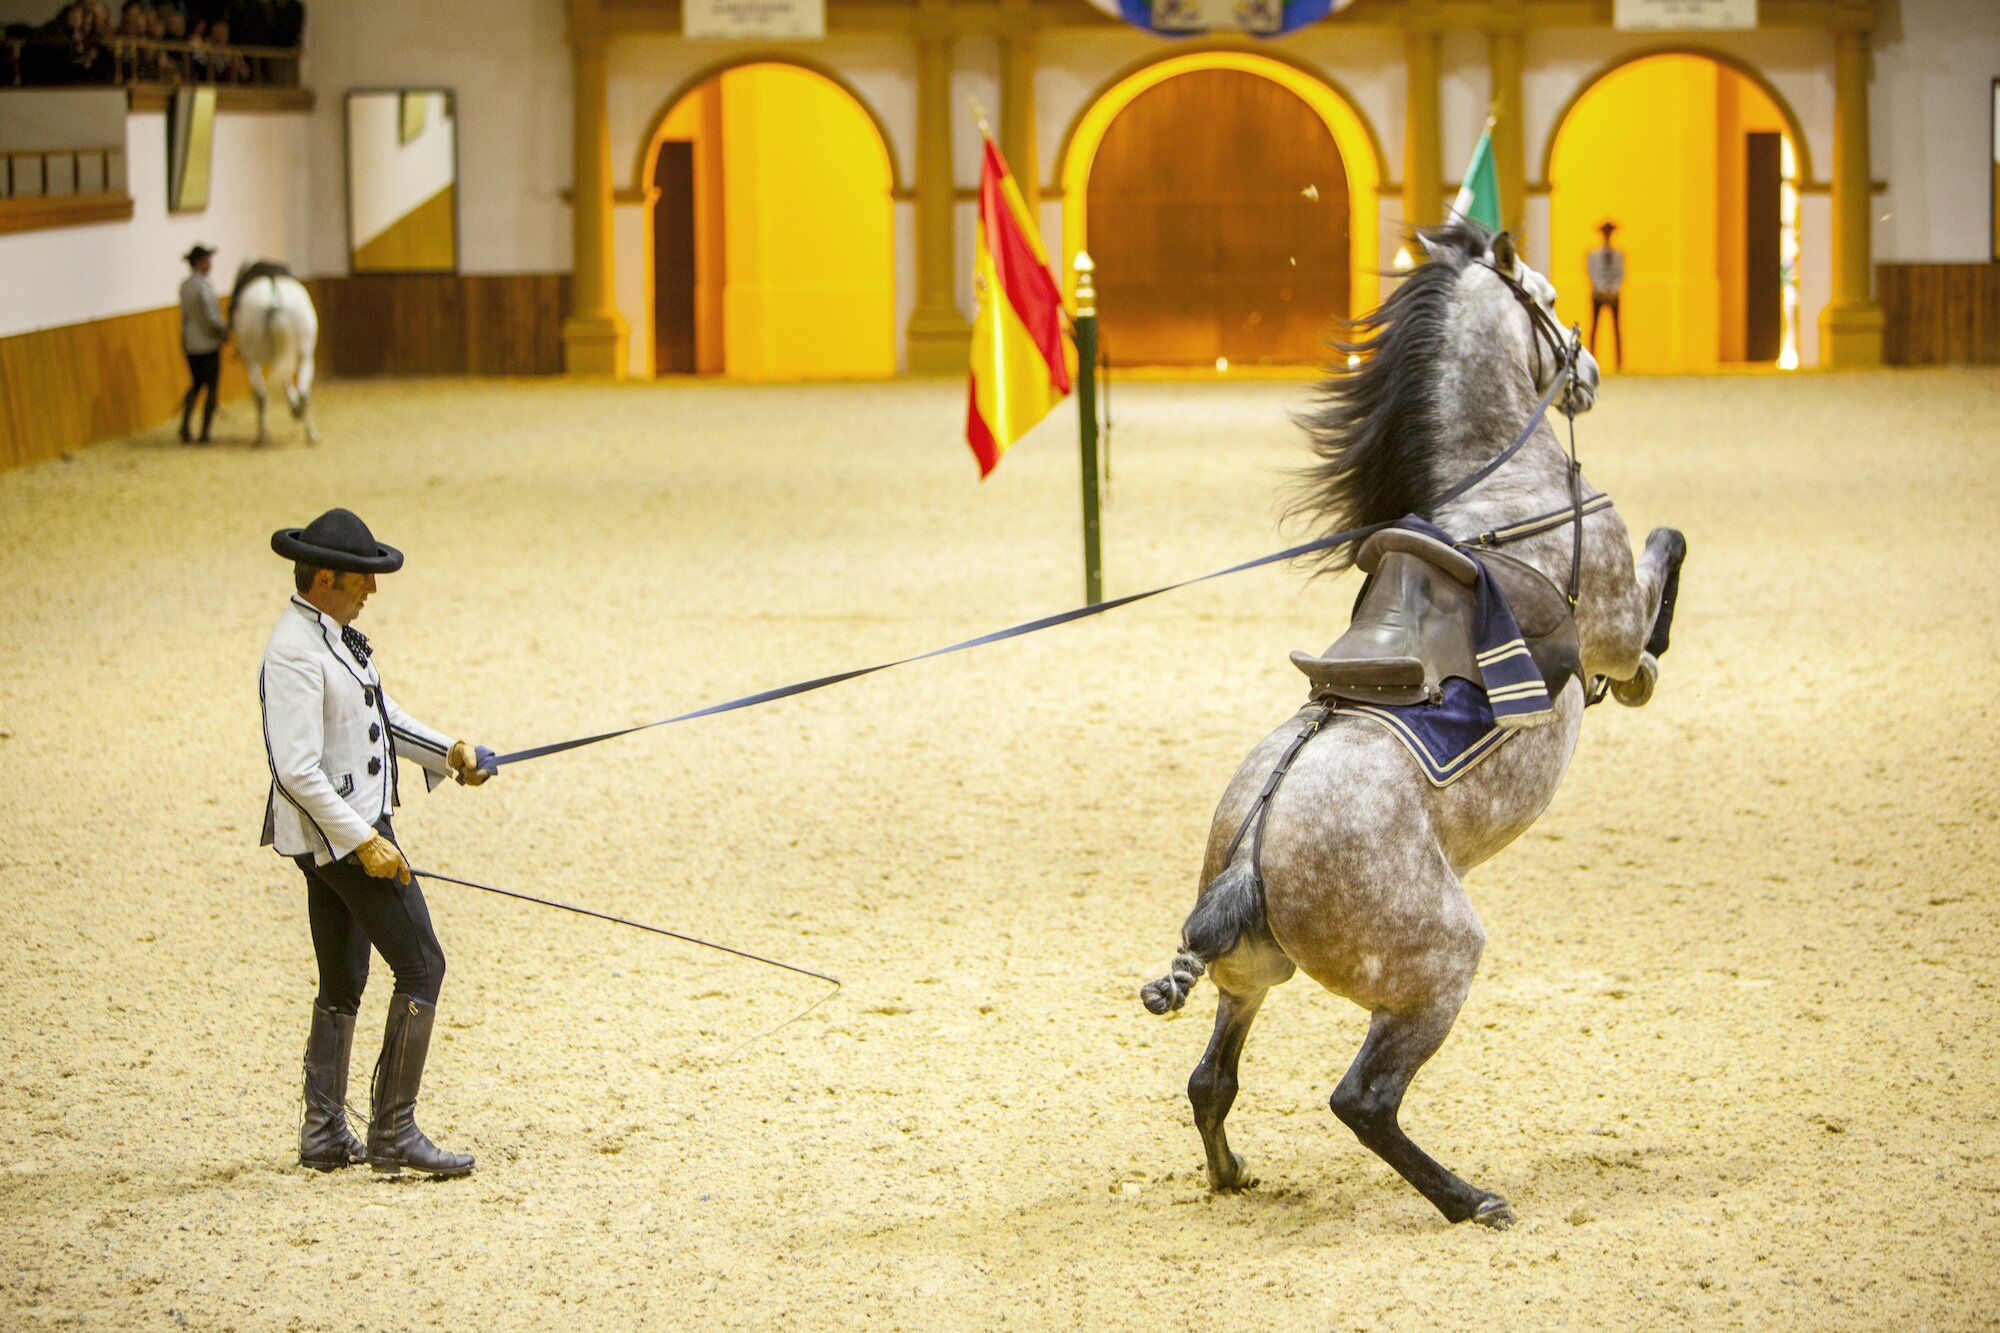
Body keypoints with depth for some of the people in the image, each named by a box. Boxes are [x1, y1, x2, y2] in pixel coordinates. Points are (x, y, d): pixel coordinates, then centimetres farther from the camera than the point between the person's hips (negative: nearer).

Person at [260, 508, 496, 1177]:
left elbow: (379, 716, 24)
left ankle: (324, 1134, 21)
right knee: (421, 965, -8)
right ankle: (394, 1133, -6)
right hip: (337, 829, -10)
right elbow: (297, 771, -25)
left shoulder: (336, 637, 11)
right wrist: (364, 841, -24)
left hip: (351, 830, 10)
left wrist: (447, 753, 11)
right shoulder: (297, 651, -21)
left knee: (342, 984, 15)